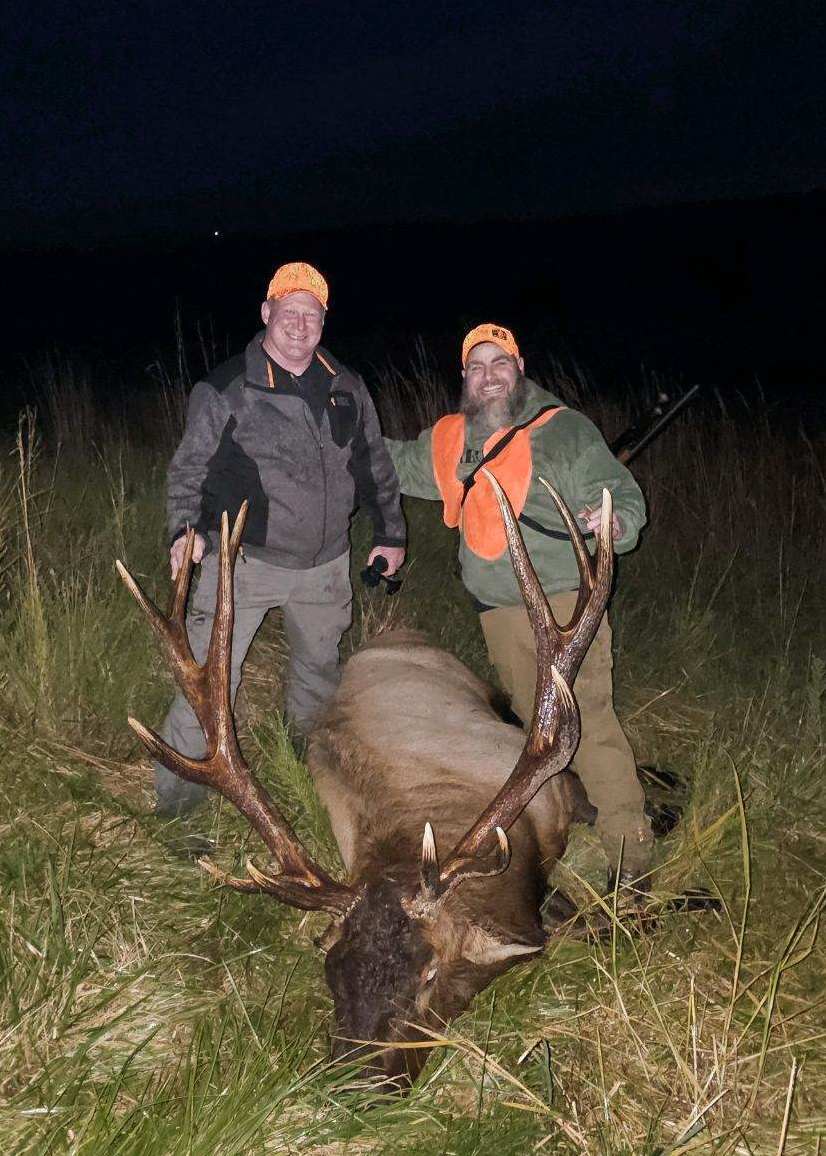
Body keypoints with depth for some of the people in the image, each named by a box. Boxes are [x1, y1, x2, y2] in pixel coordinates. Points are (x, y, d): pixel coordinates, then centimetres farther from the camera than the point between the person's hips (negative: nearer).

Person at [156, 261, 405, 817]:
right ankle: (176, 802, 4)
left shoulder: (346, 387, 5)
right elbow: (189, 469, -6)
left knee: (320, 667, 23)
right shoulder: (225, 389, -9)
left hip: (324, 563, 5)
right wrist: (187, 530, -22)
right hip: (243, 558, -5)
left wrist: (391, 532, 14)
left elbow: (376, 463, 14)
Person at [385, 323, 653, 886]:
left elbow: (626, 497, -5)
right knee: (536, 725, 15)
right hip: (499, 613, 6)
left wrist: (612, 522, -28)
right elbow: (398, 463, 32)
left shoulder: (566, 429, -3)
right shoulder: (449, 441, 13)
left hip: (565, 604, -6)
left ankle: (632, 857, -8)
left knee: (589, 722, -13)